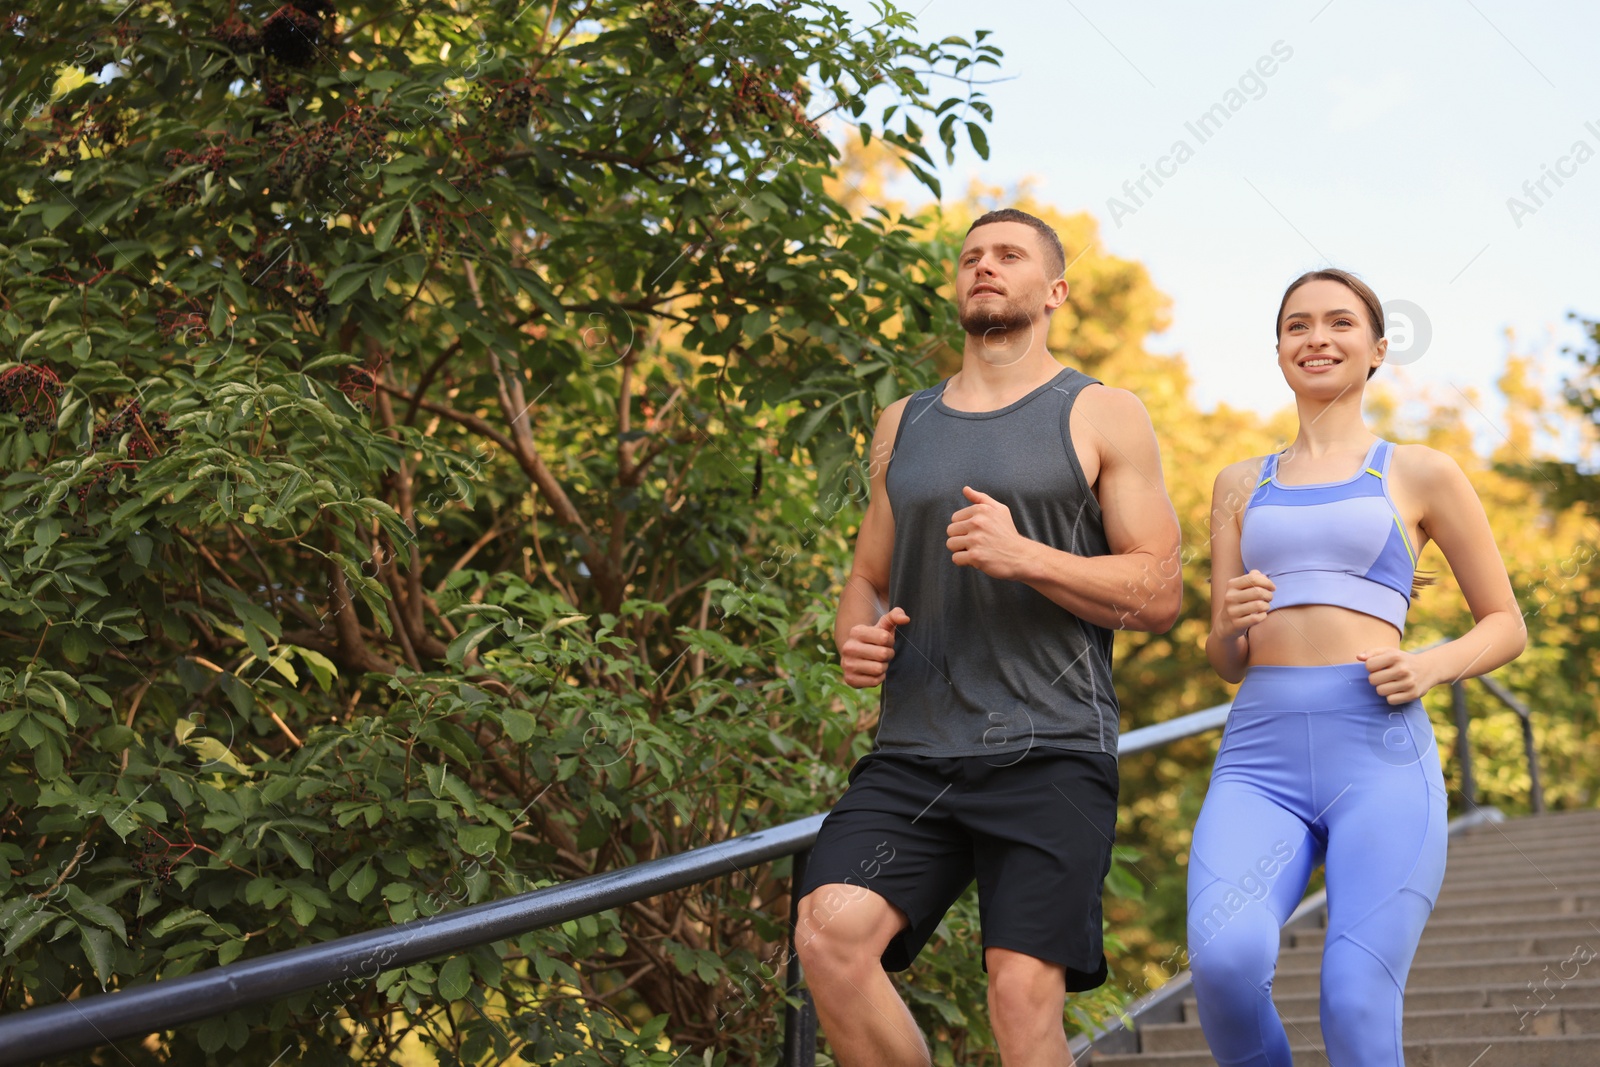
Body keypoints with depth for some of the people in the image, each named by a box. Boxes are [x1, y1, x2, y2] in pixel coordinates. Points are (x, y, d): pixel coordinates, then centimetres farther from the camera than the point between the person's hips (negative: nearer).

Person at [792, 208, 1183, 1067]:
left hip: (1050, 751, -3)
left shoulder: (1102, 418, 7)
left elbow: (1158, 594, 1)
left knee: (1024, 996, -12)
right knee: (829, 932, -19)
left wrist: (1026, 556, -14)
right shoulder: (903, 424, 20)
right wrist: (855, 639, 2)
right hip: (913, 751, 4)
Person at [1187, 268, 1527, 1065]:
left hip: (1380, 751, -2)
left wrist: (1429, 667, -4)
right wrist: (1231, 625, -5)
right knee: (1224, 959, -26)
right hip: (1260, 752, 2)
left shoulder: (1421, 475, 12)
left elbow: (1505, 626, 16)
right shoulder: (1239, 486, 20)